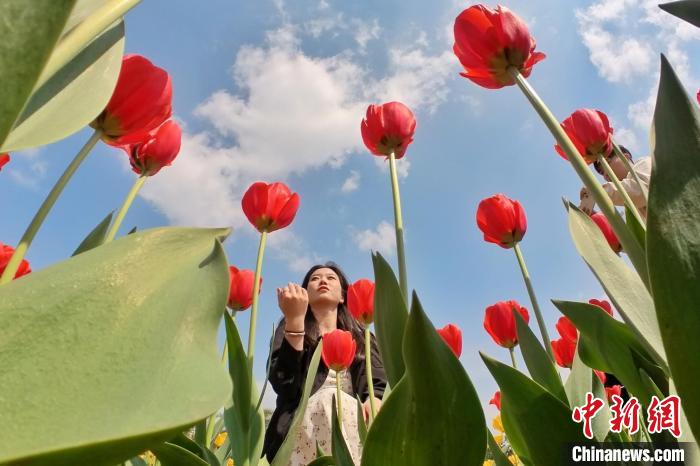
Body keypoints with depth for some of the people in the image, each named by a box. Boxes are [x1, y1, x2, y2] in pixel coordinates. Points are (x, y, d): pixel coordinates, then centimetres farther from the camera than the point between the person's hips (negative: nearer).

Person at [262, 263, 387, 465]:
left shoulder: (362, 339, 18)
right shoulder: (289, 328, 9)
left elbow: (378, 383, 3)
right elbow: (284, 383, -10)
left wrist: (374, 400, -22)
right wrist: (294, 319, -19)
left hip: (355, 425, 2)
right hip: (302, 432, -1)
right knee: (330, 399, -31)